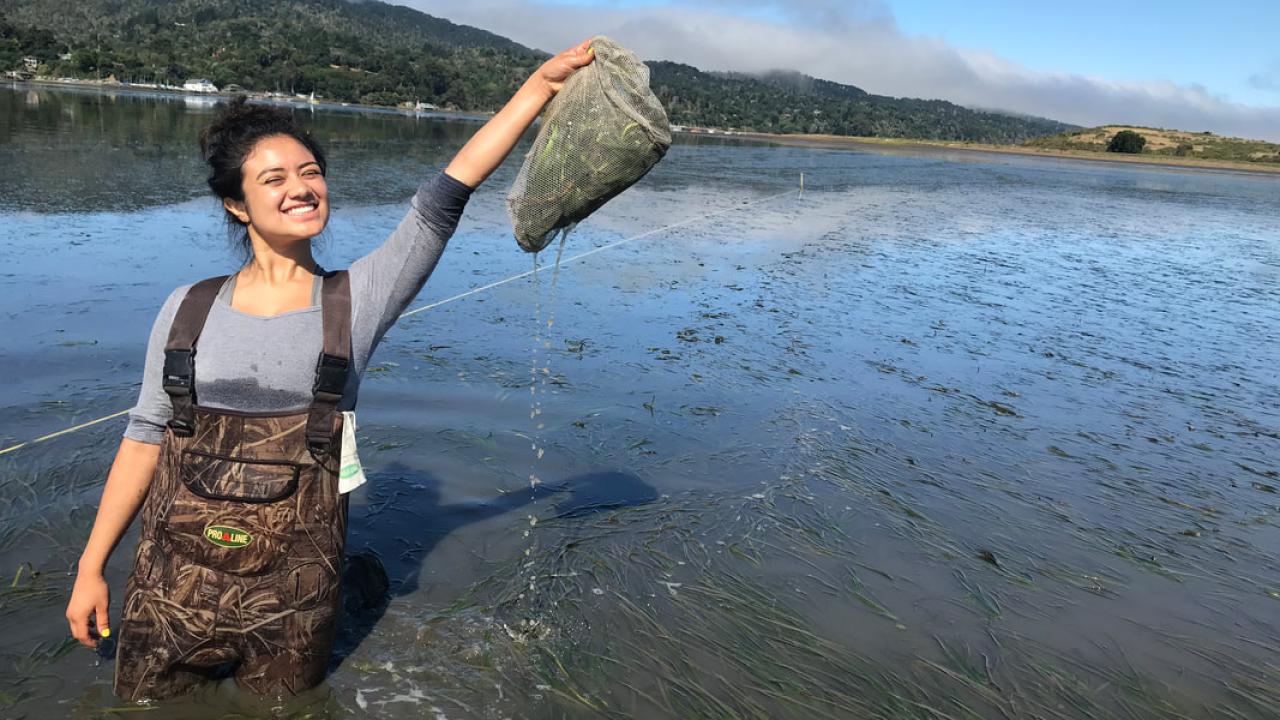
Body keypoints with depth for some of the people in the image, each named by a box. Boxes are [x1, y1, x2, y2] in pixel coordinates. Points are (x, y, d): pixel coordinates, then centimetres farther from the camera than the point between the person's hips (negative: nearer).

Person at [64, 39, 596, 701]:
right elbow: (146, 436, 4)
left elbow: (443, 198, -15)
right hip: (171, 583, 2)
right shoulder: (188, 309, -1)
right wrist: (91, 567, 7)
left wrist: (542, 83, -21)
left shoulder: (357, 300, -6)